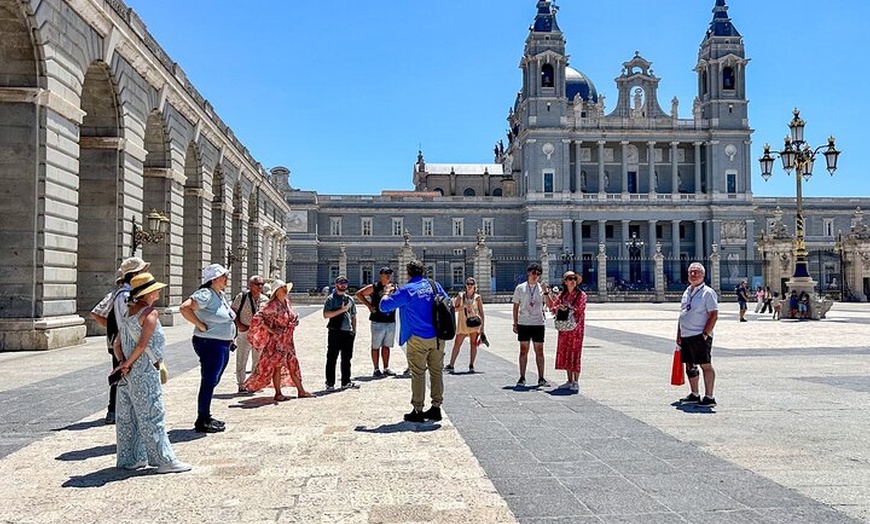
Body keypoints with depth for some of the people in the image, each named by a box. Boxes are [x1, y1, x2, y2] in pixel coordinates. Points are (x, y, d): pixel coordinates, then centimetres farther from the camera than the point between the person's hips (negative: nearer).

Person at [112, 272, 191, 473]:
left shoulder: (127, 312, 13)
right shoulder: (150, 313, -13)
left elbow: (117, 344, 9)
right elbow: (142, 345, -19)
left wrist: (123, 363, -3)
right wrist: (127, 364, -9)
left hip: (128, 373, 9)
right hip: (144, 372, -9)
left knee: (128, 416, 13)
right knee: (152, 415, -4)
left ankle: (129, 458, 22)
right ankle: (165, 460, 2)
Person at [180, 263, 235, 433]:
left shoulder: (221, 295, 13)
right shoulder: (206, 294, -16)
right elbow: (185, 308, -28)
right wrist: (201, 326, -22)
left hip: (223, 345, 10)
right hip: (210, 344, -10)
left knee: (212, 382, 16)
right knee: (208, 382, -4)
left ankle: (206, 417, 27)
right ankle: (202, 421, 4)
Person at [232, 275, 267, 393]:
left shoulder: (265, 299, 6)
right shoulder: (242, 297, -6)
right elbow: (233, 312, -2)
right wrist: (239, 324, -12)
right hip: (244, 332, -4)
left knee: (258, 360, 11)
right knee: (241, 360, 3)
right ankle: (241, 385, 13)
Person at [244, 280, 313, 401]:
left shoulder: (287, 302, 8)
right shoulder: (272, 305, -17)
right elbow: (257, 318, -24)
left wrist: (295, 320, 4)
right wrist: (269, 330, -20)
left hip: (288, 340, 8)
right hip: (277, 341, -8)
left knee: (293, 365, 11)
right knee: (277, 366, 0)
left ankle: (301, 391, 18)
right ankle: (278, 393, 11)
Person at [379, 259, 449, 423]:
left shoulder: (406, 290, -11)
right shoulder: (435, 285, 5)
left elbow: (384, 306, -9)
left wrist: (387, 293, 10)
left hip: (418, 338, -5)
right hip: (438, 337, 5)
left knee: (418, 374, 3)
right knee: (437, 371, 12)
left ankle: (418, 411, 7)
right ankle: (436, 407, 18)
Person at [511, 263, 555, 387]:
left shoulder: (542, 288, 5)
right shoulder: (520, 288, 4)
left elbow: (550, 306, -2)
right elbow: (516, 307, 6)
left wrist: (546, 292, -14)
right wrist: (515, 323, 2)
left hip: (538, 324, 1)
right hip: (523, 323, -1)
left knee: (539, 351, 4)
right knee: (523, 350, 3)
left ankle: (541, 378, 11)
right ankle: (522, 378, 9)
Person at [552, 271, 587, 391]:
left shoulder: (581, 295, -2)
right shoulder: (562, 295, 10)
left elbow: (580, 311, -9)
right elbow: (553, 310, 7)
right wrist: (558, 307, -13)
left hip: (576, 328, -5)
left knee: (575, 353, -5)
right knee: (564, 353, 6)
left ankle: (576, 382, 2)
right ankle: (570, 381, 15)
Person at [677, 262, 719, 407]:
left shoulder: (708, 292, -7)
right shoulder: (687, 292, 16)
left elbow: (714, 315, -12)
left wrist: (705, 334, -17)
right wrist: (679, 334, 17)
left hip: (699, 336, -8)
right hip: (685, 335, 8)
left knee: (705, 365, -3)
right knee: (689, 365, 14)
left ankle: (709, 397, 2)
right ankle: (694, 395, 26)